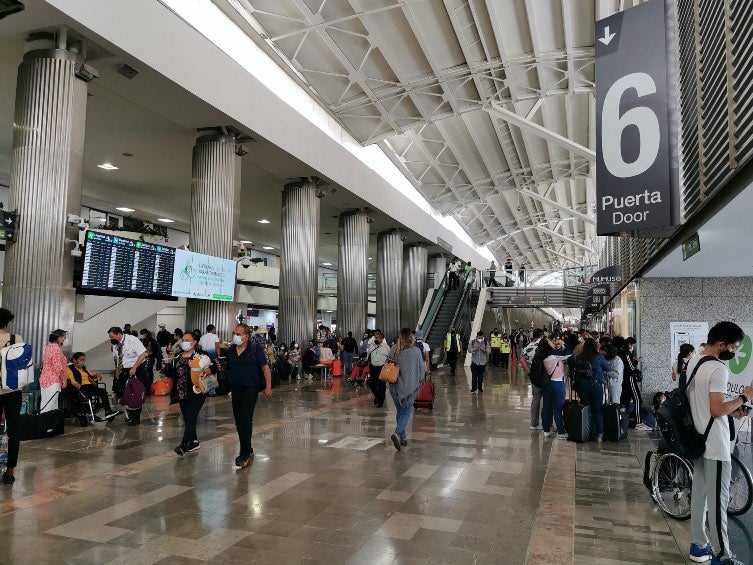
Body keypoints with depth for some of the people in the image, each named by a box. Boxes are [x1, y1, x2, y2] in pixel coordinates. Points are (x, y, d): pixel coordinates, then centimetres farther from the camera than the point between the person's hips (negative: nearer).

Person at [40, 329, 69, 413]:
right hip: (53, 381, -10)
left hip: (44, 379, 10)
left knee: (44, 405, 11)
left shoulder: (48, 347, 14)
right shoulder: (56, 348, -15)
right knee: (50, 406, -7)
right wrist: (64, 379, -13)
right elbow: (58, 367, -18)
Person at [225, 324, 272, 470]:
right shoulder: (230, 351, 6)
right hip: (235, 390, 6)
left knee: (245, 422, -9)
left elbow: (265, 368, -10)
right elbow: (227, 369, 17)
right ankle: (248, 451, 28)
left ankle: (244, 455, 0)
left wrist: (268, 387, -14)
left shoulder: (255, 349, -9)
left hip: (250, 390, -6)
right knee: (239, 423, 12)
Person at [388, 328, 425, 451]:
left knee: (399, 411, 17)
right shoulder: (415, 351, -12)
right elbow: (422, 368, -2)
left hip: (395, 385, 3)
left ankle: (402, 438, 21)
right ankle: (397, 433, -20)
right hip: (409, 386, -3)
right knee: (406, 412, 3)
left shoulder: (393, 351, -4)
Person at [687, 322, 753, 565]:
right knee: (718, 499, 1)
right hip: (715, 443, -9)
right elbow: (716, 410, -22)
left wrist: (732, 409, 11)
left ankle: (699, 545, 25)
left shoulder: (692, 362, 9)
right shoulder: (718, 369, -21)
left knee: (699, 493, 15)